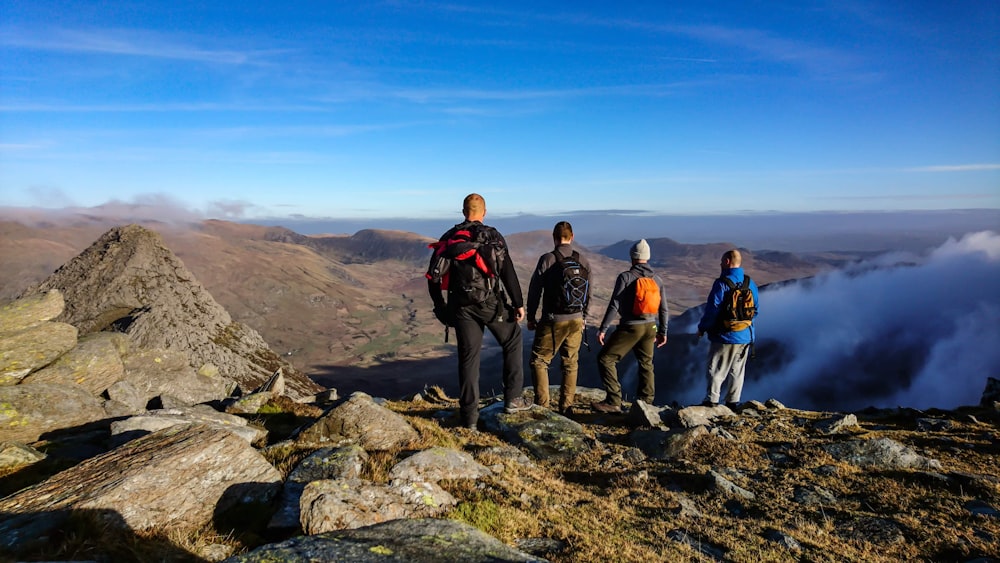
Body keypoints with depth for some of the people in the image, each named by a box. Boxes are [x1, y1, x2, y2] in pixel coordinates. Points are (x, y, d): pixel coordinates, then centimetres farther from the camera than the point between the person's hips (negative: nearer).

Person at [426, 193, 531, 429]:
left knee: (468, 358, 8)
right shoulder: (492, 236, -2)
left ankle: (469, 416, 10)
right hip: (490, 303, -3)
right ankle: (513, 398, 17)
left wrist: (440, 307, 16)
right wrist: (518, 303, -3)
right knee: (512, 341, 18)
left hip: (461, 306, 3)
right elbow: (508, 272, -9)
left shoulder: (448, 238, 8)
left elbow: (434, 275, 7)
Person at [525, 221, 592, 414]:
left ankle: (542, 405, 4)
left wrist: (530, 317, 4)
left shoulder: (547, 259, -9)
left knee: (539, 361, 8)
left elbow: (534, 289, -7)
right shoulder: (583, 262, 4)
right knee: (570, 364, 14)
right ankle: (566, 406, 18)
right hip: (576, 320, 4)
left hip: (553, 320, -4)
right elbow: (588, 293, 9)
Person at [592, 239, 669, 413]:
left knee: (605, 359, 0)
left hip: (630, 327, -6)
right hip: (650, 327, 6)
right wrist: (663, 332, 22)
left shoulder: (625, 276, -11)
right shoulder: (657, 279, 6)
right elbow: (663, 309, 11)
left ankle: (613, 401, -4)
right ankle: (646, 401, 26)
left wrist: (603, 328, -11)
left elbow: (614, 305, -15)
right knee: (646, 364, 20)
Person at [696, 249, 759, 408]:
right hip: (745, 337, 6)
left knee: (716, 370, 2)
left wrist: (702, 328, -4)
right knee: (737, 371, 14)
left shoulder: (722, 283, -16)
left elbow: (712, 309, -17)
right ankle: (733, 402, 19)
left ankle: (711, 401, 3)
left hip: (724, 337, -6)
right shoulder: (751, 284, 5)